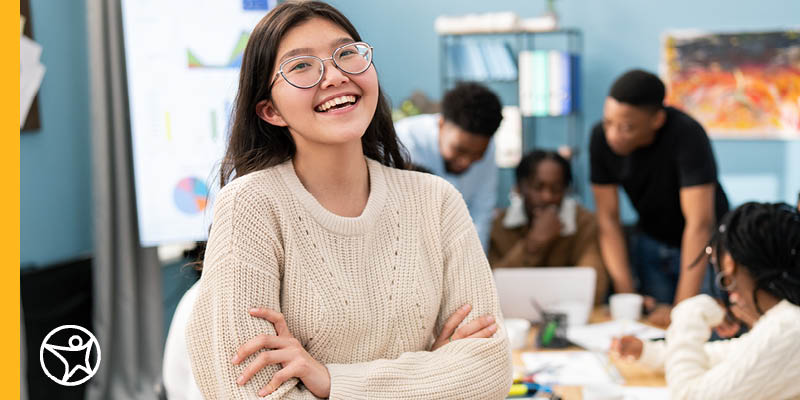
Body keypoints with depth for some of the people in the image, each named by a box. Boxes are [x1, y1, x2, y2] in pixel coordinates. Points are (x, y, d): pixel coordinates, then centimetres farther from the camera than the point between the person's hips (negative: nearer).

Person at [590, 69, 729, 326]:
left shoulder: (687, 135, -32)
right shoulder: (601, 137, -18)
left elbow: (699, 223, -34)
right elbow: (608, 219, -13)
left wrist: (682, 307, -37)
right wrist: (625, 294, -21)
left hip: (703, 245, -3)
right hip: (650, 242, 4)